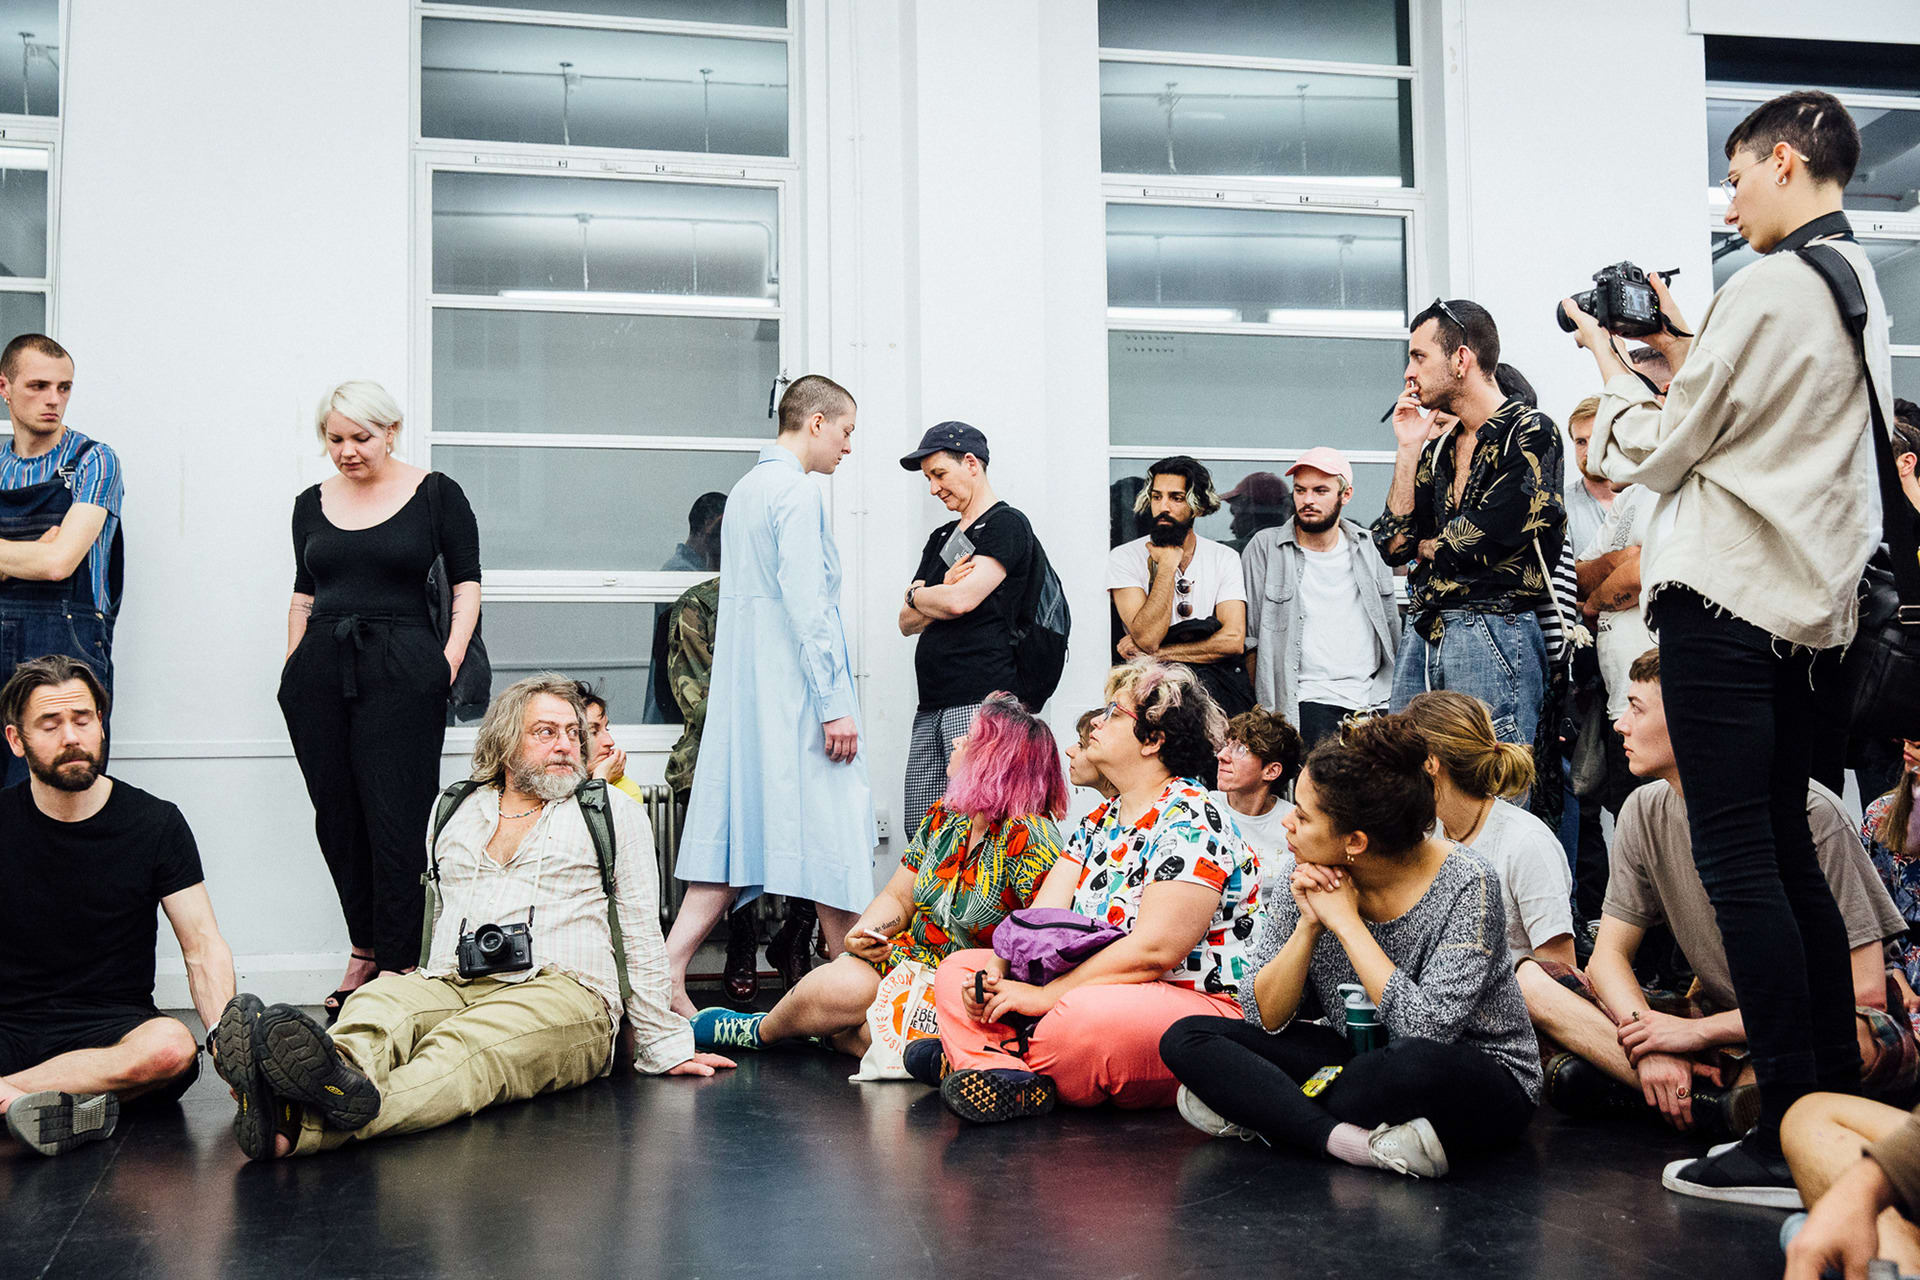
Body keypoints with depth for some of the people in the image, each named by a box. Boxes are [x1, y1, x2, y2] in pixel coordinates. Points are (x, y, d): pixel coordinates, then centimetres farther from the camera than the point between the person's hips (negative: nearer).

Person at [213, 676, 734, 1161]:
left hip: (561, 991, -3)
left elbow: (642, 935, 12)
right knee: (373, 1005, -33)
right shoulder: (452, 812, 24)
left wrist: (665, 1047, 10)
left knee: (465, 1046, -37)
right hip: (446, 985, 3)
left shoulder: (612, 811, 16)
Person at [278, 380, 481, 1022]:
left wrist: (450, 660, -8)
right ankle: (364, 950, 19)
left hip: (401, 669, -5)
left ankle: (395, 964, -1)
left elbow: (467, 584, 2)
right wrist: (293, 669, 12)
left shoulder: (436, 494, 1)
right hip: (320, 672, 5)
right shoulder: (312, 504, 14)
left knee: (395, 822, -7)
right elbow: (303, 594, 20)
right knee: (336, 819, 7)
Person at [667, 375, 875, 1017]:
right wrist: (835, 704, -19)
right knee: (831, 826, -1)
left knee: (737, 827, 6)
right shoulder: (796, 491, -11)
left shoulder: (744, 489, 18)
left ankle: (669, 964, -1)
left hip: (743, 689, 9)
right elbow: (806, 604, -19)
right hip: (797, 686, -9)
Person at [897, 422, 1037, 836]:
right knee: (919, 827, 4)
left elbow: (961, 600, -14)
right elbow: (907, 622, 19)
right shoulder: (942, 538, 24)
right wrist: (941, 593, -1)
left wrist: (916, 594, 6)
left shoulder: (1006, 524, -2)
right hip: (932, 707, 9)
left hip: (982, 701, -8)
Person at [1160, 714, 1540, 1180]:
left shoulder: (1463, 884, -20)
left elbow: (1429, 1029, -30)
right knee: (1186, 1038, -11)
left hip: (1479, 1081, -5)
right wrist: (1309, 925, -21)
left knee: (1419, 1064, -42)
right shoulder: (1301, 877, -7)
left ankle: (1258, 1112, -17)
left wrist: (1346, 922, -25)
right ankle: (1354, 1141, -27)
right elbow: (1265, 1018, -5)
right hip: (1362, 1063, 5)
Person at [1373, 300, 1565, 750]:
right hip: (1422, 635, 7)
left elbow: (1482, 541, -13)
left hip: (1494, 629, -7)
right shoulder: (1437, 449, 19)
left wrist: (1429, 546, 7)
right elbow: (1394, 545, 10)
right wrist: (1407, 449, 8)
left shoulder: (1530, 434, -4)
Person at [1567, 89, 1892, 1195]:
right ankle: (1844, 1103, 19)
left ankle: (1792, 1124, -5)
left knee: (1738, 861, -7)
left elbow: (1659, 455, -7)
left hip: (1728, 602, -9)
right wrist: (1681, 351, 20)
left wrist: (1612, 361, 8)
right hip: (1817, 606, 9)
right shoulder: (1865, 286, 15)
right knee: (1788, 853, 15)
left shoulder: (1770, 287, -13)